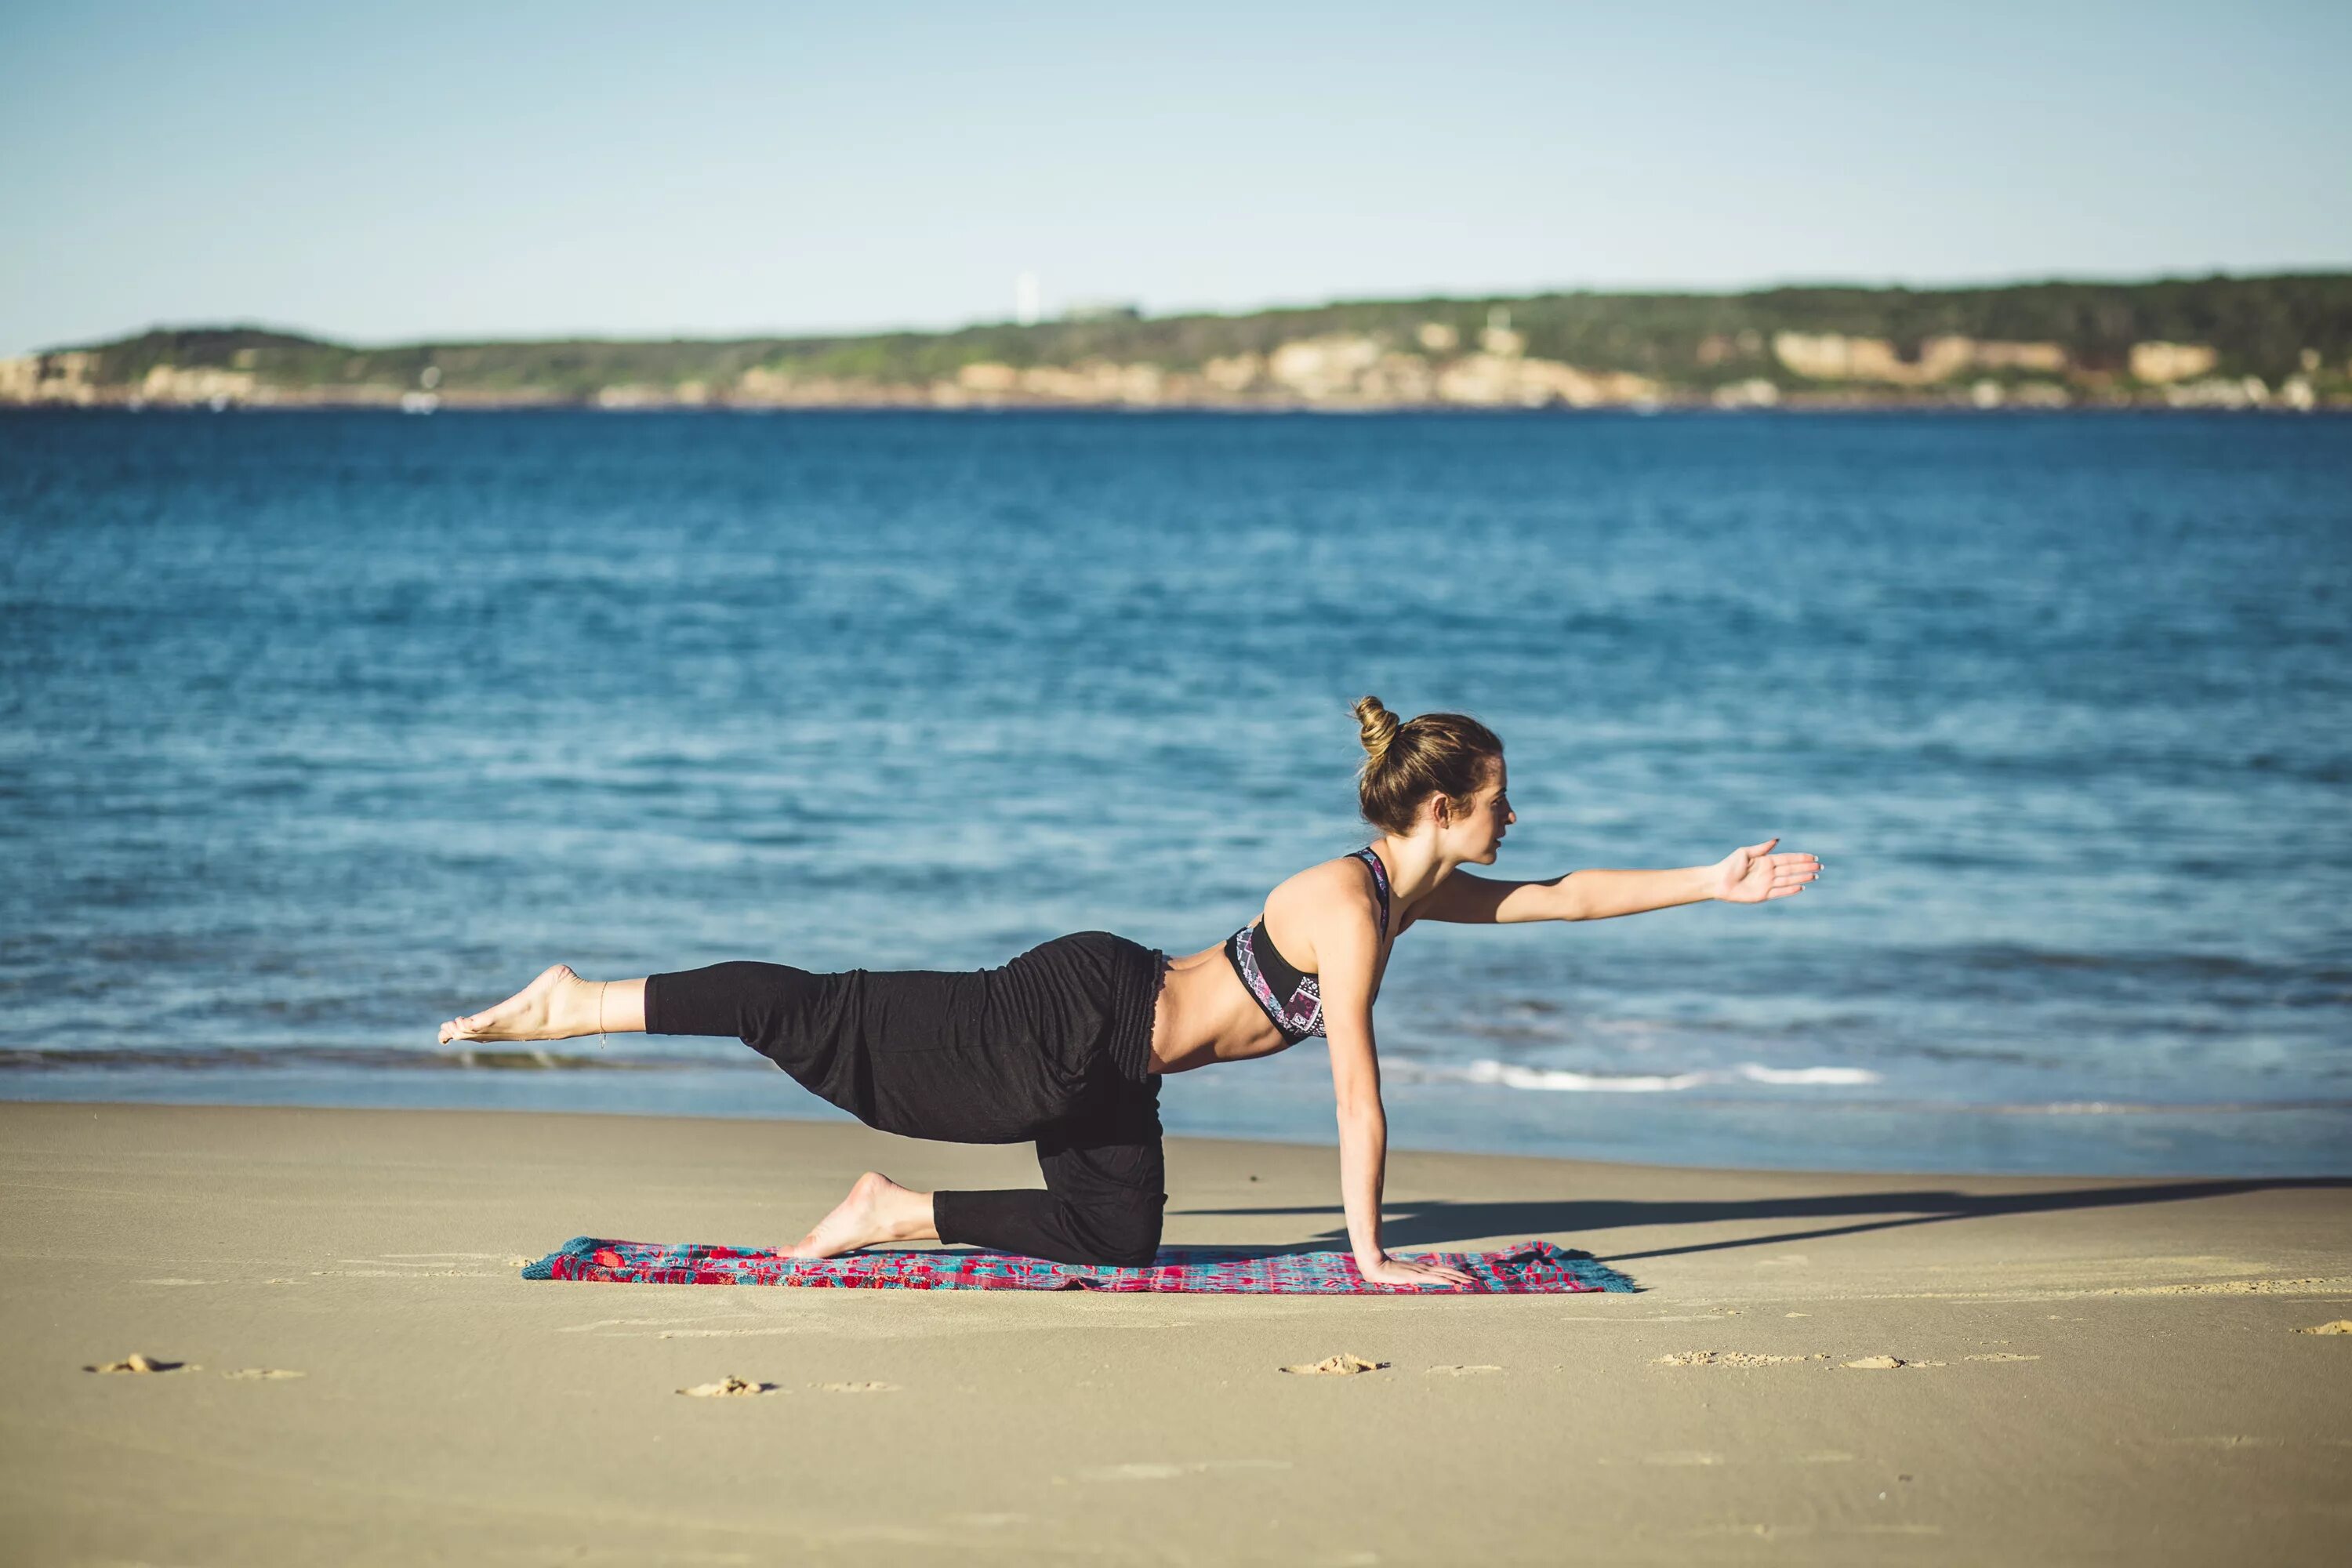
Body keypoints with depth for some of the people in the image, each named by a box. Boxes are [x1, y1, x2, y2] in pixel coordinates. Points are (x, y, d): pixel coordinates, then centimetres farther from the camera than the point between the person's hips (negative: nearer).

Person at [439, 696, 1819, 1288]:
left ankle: (899, 1216, 18)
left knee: (1117, 1241, 16)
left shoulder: (1415, 888, 6)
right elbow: (1358, 1097, -20)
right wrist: (1368, 1257, -14)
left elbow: (1562, 895, 17)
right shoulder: (1355, 914, -21)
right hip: (1075, 1020, -9)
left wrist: (1712, 883, 13)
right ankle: (579, 1003, -2)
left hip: (1110, 1059, 9)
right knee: (825, 1018, -6)